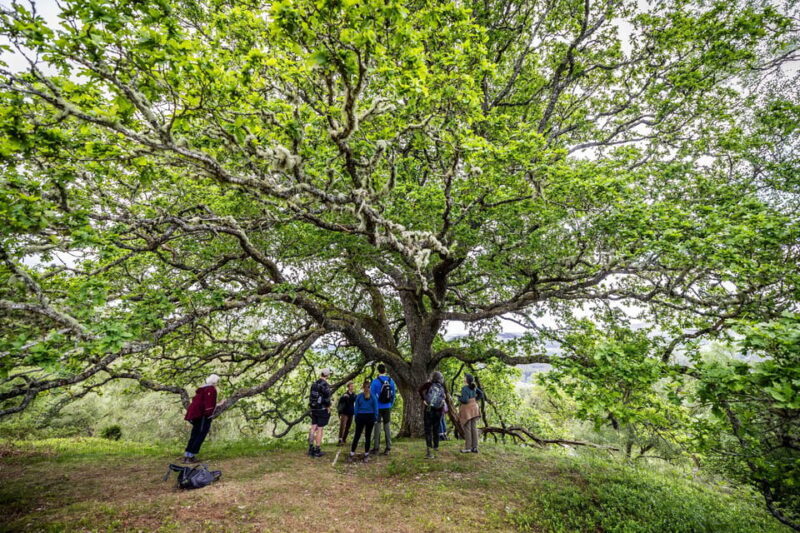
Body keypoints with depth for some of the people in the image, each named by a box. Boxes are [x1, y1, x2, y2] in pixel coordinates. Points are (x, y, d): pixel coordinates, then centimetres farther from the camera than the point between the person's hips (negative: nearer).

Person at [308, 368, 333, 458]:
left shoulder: (314, 383, 7)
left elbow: (311, 397, 12)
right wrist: (328, 409, -7)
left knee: (313, 428, 12)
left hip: (314, 409, 7)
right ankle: (317, 451, 6)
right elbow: (327, 399, -19)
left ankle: (311, 449, 15)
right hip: (322, 409, -7)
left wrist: (312, 408, 18)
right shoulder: (325, 384, -17)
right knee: (320, 429, 0)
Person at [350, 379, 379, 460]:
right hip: (370, 417, 0)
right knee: (368, 436, 4)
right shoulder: (373, 396, 0)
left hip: (360, 417, 0)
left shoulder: (359, 396, 1)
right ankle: (366, 454, 11)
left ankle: (352, 453, 9)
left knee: (357, 435, 5)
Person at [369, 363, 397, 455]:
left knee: (377, 426, 5)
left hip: (378, 407, -3)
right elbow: (394, 393, 4)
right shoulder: (391, 381, -1)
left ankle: (376, 448, 11)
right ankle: (388, 448, 12)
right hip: (387, 407, 3)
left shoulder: (375, 381, -12)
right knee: (387, 426, 9)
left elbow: (372, 394, -9)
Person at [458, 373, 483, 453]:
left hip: (467, 409, -7)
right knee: (474, 428, 9)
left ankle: (468, 448, 6)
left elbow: (465, 400, -23)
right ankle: (475, 447, 13)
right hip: (474, 408, 7)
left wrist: (459, 398, -5)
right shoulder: (474, 386, 3)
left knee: (467, 429, 1)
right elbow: (481, 394, 10)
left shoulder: (465, 388, -20)